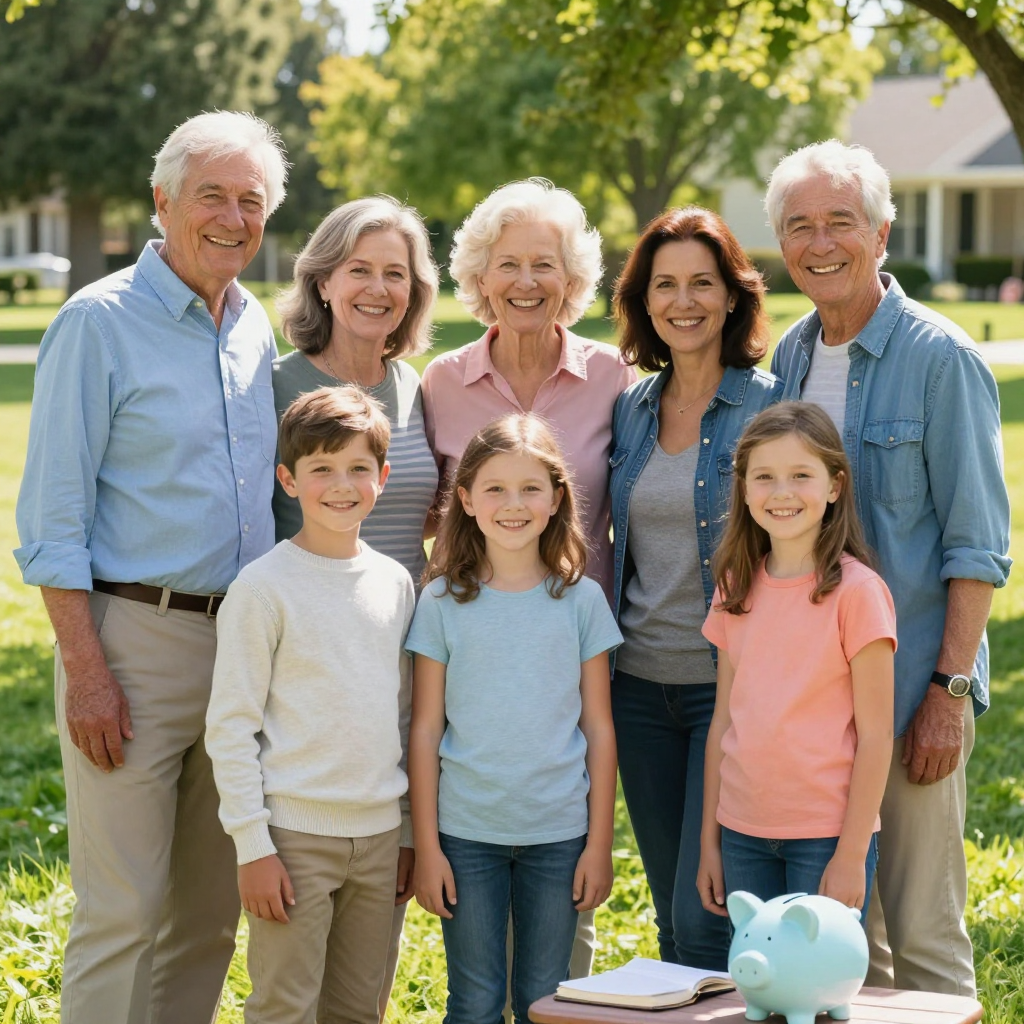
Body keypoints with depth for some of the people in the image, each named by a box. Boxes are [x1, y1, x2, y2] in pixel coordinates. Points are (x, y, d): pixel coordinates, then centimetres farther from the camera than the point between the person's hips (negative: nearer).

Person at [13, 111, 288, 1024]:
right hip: (136, 634, -6)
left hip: (243, 642, 6)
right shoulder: (98, 323, -6)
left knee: (212, 909, 11)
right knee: (124, 911, -5)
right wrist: (87, 670, -15)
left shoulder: (257, 328, 13)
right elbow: (52, 519, -9)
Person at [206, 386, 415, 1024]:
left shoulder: (395, 584, 8)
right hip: (295, 832, -5)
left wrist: (410, 830, 12)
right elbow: (230, 726, -8)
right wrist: (252, 844, -12)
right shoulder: (264, 588, -8)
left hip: (380, 832, 5)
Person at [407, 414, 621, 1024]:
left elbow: (599, 729, 4)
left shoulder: (581, 600, 1)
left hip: (559, 834, 1)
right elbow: (426, 731, 1)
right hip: (466, 833, -1)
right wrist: (426, 846, -2)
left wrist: (600, 842, 1)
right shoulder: (444, 602, -1)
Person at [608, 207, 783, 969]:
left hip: (729, 685, -5)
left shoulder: (771, 406, -6)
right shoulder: (630, 411, 9)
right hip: (641, 686, 5)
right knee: (671, 916, 12)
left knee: (704, 920, -10)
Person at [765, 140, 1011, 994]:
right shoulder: (789, 357, 10)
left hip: (908, 690, -6)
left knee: (923, 937, -1)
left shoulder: (941, 359, -8)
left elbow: (977, 544, -9)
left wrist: (951, 687, -15)